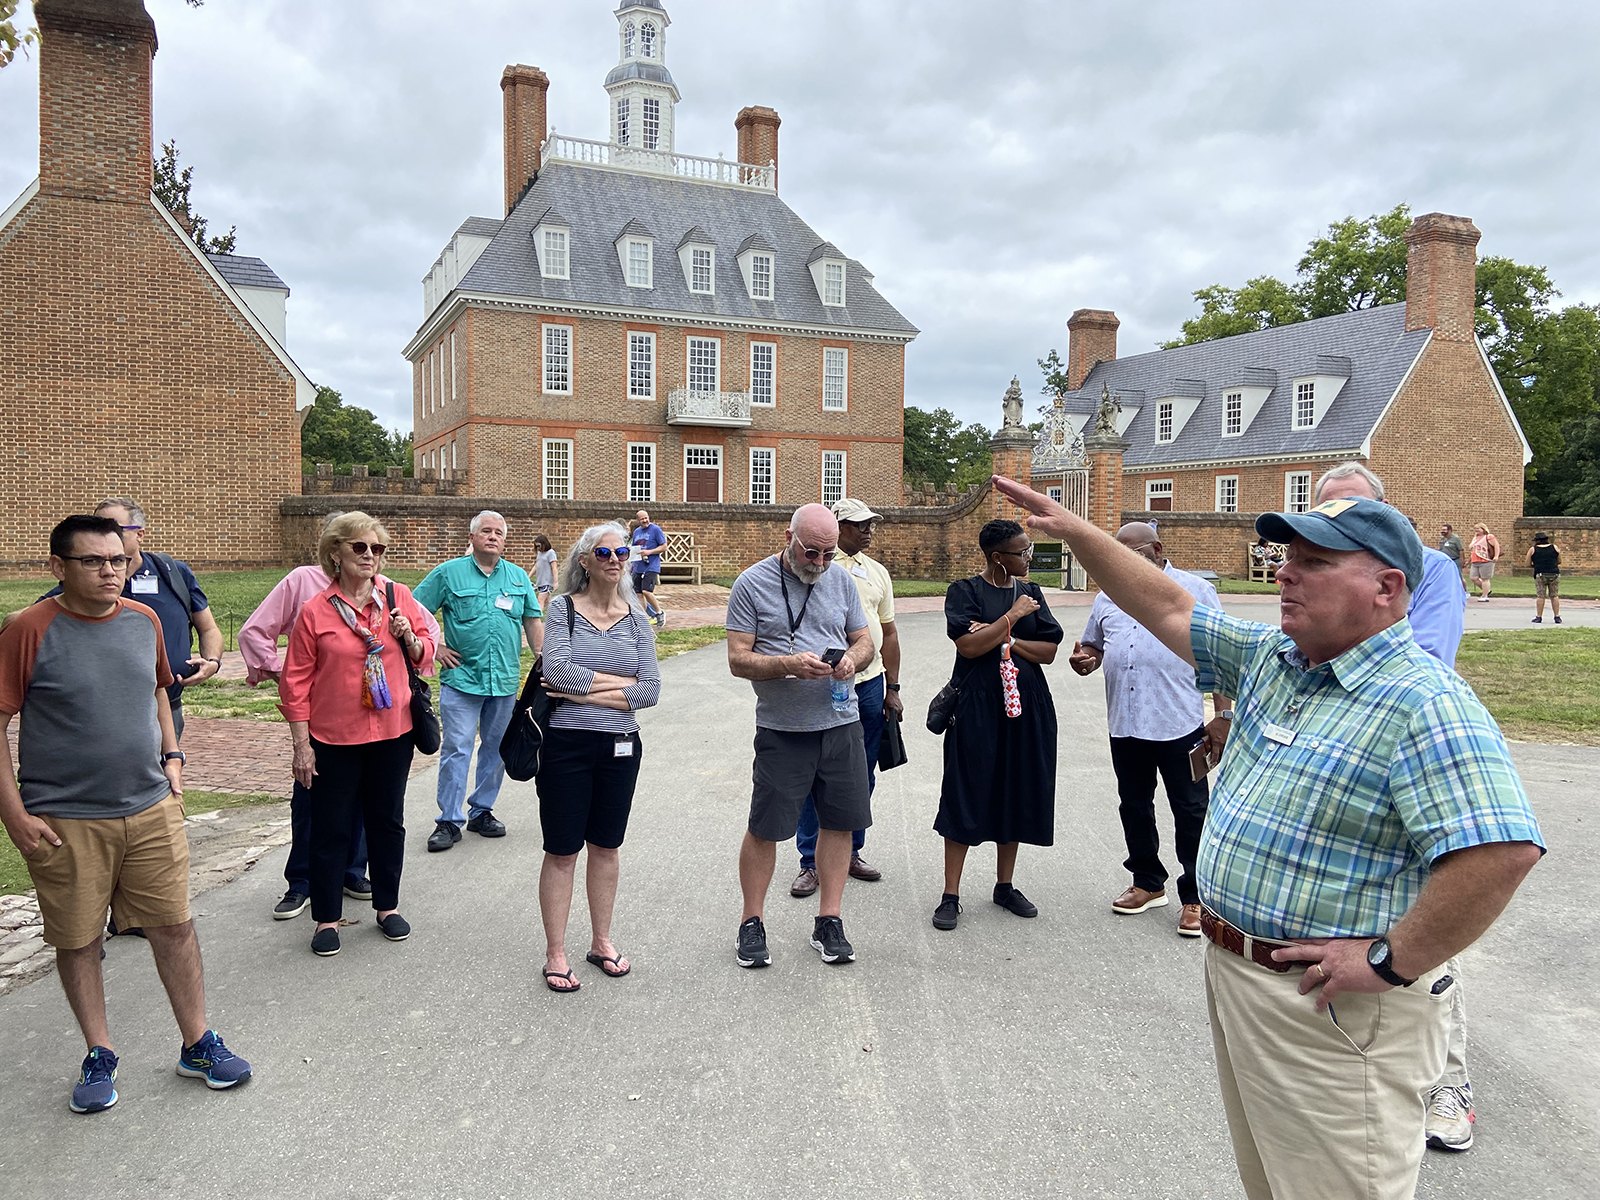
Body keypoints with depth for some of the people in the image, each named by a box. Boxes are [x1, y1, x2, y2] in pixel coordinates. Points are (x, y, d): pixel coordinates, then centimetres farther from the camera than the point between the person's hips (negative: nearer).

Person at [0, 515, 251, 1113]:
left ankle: (197, 1043, 24)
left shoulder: (144, 621, 4)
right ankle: (99, 1055, 30)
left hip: (150, 810, 4)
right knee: (77, 941, 10)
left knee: (174, 927, 8)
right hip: (64, 822, -3)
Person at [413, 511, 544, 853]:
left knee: (496, 748, 11)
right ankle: (449, 821, 5)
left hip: (506, 680, 4)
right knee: (457, 750, -5)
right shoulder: (449, 573, -1)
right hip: (461, 678, -3)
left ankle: (482, 811, 26)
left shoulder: (518, 576, 9)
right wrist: (433, 647, -3)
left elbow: (533, 621, 13)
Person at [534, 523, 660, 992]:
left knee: (606, 847, 15)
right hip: (567, 745, -3)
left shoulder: (636, 619, 5)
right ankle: (555, 954, 18)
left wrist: (584, 691, -13)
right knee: (562, 852, 5)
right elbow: (556, 670, -19)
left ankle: (601, 941, 31)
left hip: (620, 747, 3)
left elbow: (651, 690, -4)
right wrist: (623, 682, -12)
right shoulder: (563, 608, -4)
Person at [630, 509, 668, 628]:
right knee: (639, 594, 5)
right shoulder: (636, 532, 14)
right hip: (638, 567, 6)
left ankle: (659, 613, 3)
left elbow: (664, 546, -6)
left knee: (646, 591, -18)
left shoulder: (655, 529, -4)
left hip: (651, 566, -6)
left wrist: (649, 552, -17)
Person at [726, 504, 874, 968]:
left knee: (840, 821, 8)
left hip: (842, 723, 4)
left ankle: (828, 922, 23)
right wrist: (790, 664, -23)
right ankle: (752, 924, 20)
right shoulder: (752, 583, -5)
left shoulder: (841, 580, 8)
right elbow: (738, 660, -7)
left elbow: (864, 640, 14)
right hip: (782, 729, -4)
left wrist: (852, 659, -9)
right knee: (764, 827, 3)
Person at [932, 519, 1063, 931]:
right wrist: (1013, 615, -14)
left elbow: (1048, 651, 2)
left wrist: (1005, 638, -11)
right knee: (967, 794, -2)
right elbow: (969, 646, -16)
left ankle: (1005, 886, 26)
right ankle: (951, 896, 7)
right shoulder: (965, 591, -4)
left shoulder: (1030, 592, 10)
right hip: (978, 706, -5)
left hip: (1026, 707, 5)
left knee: (1016, 793, 11)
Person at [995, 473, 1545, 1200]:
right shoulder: (1269, 658, 5)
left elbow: (1504, 850, -31)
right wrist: (1069, 528, 6)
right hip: (1234, 976, 8)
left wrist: (1391, 963, -25)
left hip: (1331, 1008, -8)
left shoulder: (1426, 704, -21)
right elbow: (1168, 610, 11)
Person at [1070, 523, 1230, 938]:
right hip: (1124, 725, 5)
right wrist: (1085, 661, -3)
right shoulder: (1109, 595, 13)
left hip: (1180, 725, -5)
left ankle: (1195, 897, 15)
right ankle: (1148, 883, 31)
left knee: (1191, 813, 3)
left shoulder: (1195, 590, 0)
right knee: (1134, 808, 15)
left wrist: (1222, 716, -8)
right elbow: (1093, 646, 21)